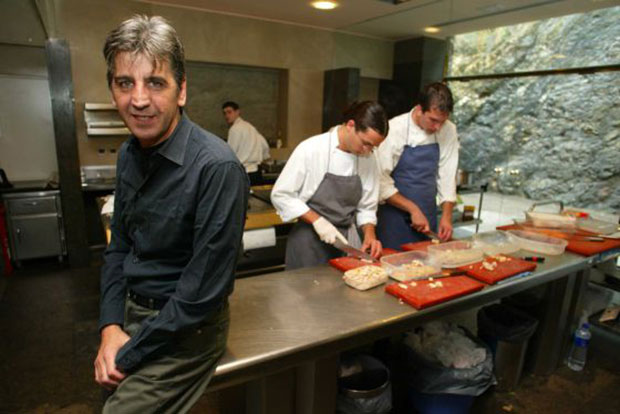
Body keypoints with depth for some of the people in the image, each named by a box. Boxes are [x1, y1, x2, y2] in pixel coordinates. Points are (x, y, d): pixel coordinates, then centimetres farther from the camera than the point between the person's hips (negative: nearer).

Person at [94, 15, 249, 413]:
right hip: (131, 313, 8)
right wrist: (111, 326, -4)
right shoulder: (128, 155, -1)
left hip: (185, 331, -7)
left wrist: (129, 354, -13)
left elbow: (203, 292, -24)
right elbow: (119, 247, 7)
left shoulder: (217, 168, -27)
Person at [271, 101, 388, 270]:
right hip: (310, 240, -4)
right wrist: (317, 220, -19)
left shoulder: (368, 160, 0)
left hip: (347, 239, 4)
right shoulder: (311, 149, -15)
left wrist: (369, 235, -10)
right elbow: (280, 195, -12)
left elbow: (366, 206, 7)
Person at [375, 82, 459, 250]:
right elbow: (381, 181, -15)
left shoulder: (448, 131, -2)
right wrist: (413, 209, -15)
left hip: (427, 217, 4)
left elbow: (447, 176, 2)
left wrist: (447, 215, -5)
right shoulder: (394, 130, -15)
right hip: (395, 216, -4)